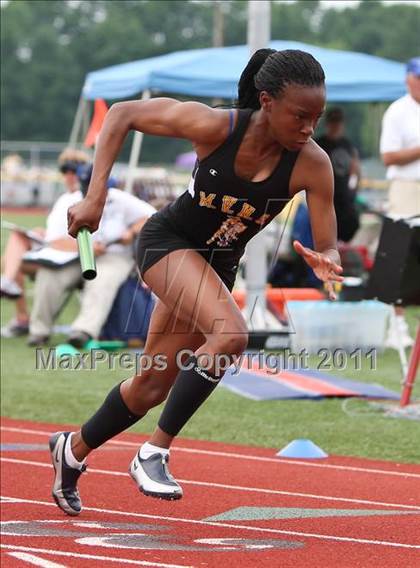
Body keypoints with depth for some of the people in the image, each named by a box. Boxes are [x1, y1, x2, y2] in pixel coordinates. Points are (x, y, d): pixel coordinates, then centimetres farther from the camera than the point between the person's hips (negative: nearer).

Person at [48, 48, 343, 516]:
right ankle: (153, 454, -20)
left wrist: (326, 262, -40)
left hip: (217, 266, 5)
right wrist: (95, 196, -19)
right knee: (230, 333, -31)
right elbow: (122, 114, -14)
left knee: (151, 387, 14)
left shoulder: (312, 165, -21)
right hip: (167, 243, -4)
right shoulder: (214, 126, -26)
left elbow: (327, 246, -15)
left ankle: (74, 449, 41)